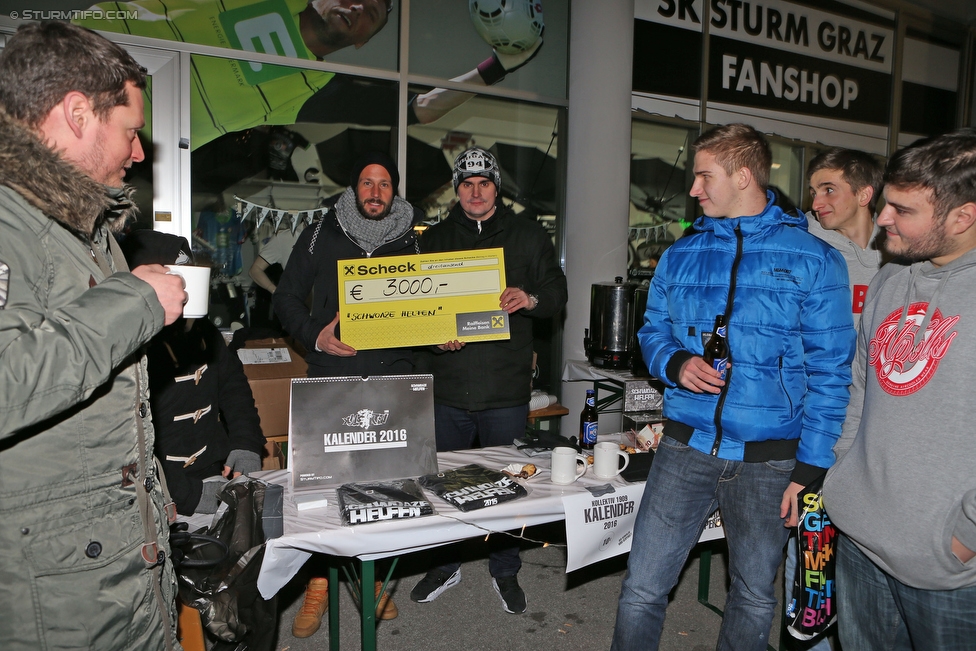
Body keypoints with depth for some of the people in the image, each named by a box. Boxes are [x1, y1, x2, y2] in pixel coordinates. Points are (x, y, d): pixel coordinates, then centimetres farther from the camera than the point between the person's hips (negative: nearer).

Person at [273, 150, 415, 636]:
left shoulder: (409, 241, 10)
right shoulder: (321, 236, 6)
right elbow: (286, 297, 6)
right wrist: (314, 336, -9)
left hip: (392, 379, 1)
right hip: (331, 377, -1)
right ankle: (318, 584, 19)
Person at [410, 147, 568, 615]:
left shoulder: (529, 237, 6)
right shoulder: (434, 240, 9)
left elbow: (557, 292, 5)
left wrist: (530, 299, -17)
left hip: (506, 387, -1)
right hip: (447, 386, 2)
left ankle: (505, 571, 30)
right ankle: (447, 565, 34)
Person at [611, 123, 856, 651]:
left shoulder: (814, 260, -3)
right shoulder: (680, 256, 6)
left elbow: (830, 372, -3)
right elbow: (653, 330, 15)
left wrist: (809, 468, -8)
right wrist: (675, 363, -9)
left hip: (769, 459, -1)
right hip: (686, 445, 2)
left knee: (755, 597, 17)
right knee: (642, 590, 2)